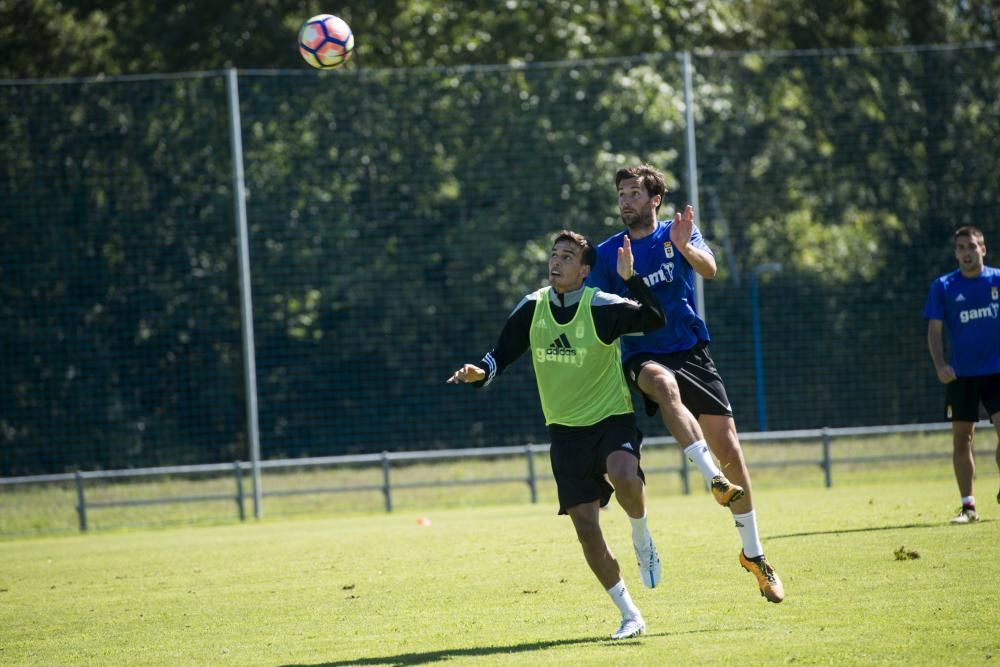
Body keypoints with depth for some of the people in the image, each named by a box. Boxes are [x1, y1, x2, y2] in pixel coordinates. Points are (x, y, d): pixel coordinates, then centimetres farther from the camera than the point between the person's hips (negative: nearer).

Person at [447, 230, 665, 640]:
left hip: (612, 418, -4)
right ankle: (630, 617, 11)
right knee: (586, 528, -2)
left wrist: (631, 279, -35)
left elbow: (654, 320, -24)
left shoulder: (602, 308, -13)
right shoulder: (532, 308, -1)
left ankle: (642, 540, -4)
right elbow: (502, 355, 5)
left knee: (623, 478, -37)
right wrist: (480, 372, -15)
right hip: (565, 430, 4)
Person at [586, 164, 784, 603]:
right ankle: (714, 480, -49)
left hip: (691, 352, 1)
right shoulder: (608, 253, 6)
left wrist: (685, 248, -36)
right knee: (663, 382, -40)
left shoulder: (679, 234, 5)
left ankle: (753, 553, 15)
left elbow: (709, 269, -16)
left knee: (729, 449, -1)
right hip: (643, 357, -1)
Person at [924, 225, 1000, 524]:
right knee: (961, 439, 0)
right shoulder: (943, 287, 1)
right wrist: (940, 364, -15)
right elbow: (934, 329, 0)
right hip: (961, 375, 0)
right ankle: (968, 506, 7)